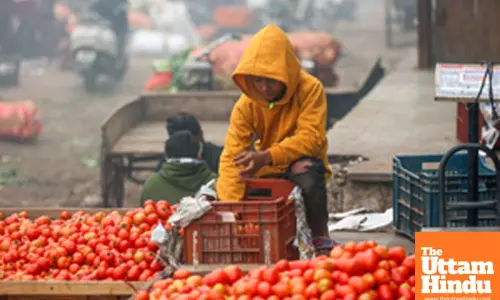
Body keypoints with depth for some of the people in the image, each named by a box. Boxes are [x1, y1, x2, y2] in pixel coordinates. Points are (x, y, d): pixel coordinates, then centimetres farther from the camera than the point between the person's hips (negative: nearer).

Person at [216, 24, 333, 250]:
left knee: (307, 172, -38)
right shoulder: (246, 105, -14)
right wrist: (230, 206, -34)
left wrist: (267, 157, -41)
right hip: (267, 169, 4)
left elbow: (311, 137, -27)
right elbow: (232, 155, -20)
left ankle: (320, 234, -16)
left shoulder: (311, 89, -19)